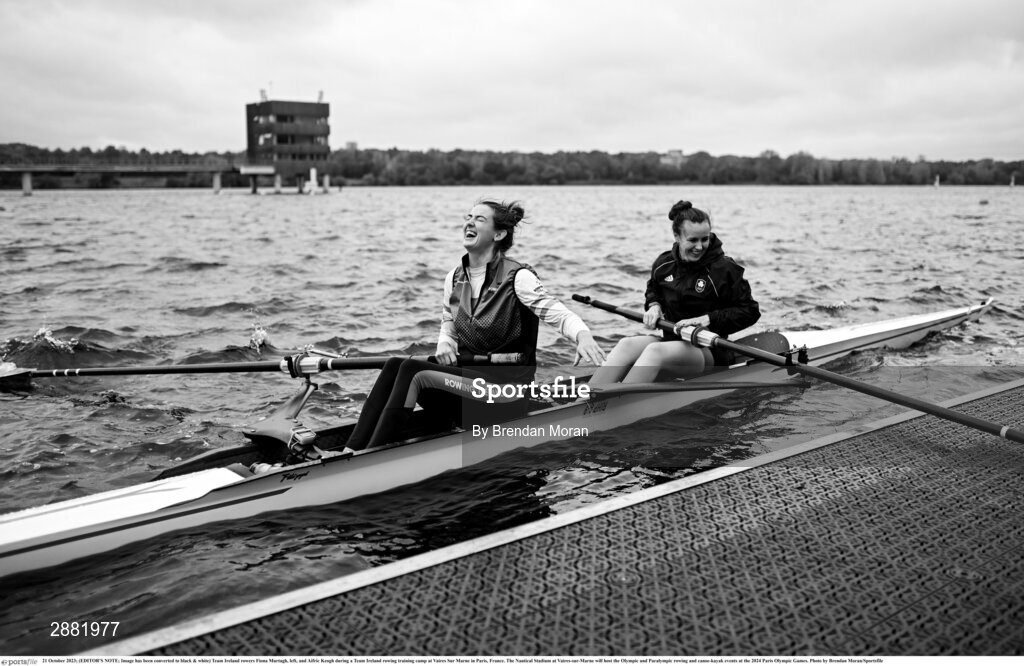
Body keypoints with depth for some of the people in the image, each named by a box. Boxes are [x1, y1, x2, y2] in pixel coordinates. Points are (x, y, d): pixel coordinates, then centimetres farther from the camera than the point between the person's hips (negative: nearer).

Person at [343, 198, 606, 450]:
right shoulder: (454, 277, 9)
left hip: (505, 393, -6)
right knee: (395, 365, -18)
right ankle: (350, 452, -22)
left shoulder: (517, 277, -11)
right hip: (467, 378, 6)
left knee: (413, 370, -25)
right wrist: (445, 344, -4)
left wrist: (583, 336, -42)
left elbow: (559, 313, -19)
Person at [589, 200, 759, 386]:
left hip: (708, 352, -5)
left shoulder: (724, 269, -8)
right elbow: (653, 290, 29)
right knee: (626, 345, -27)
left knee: (655, 351, -36)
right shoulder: (663, 264, 7)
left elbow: (750, 311, -6)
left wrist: (708, 319, -16)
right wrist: (654, 305, 5)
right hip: (672, 341, 5)